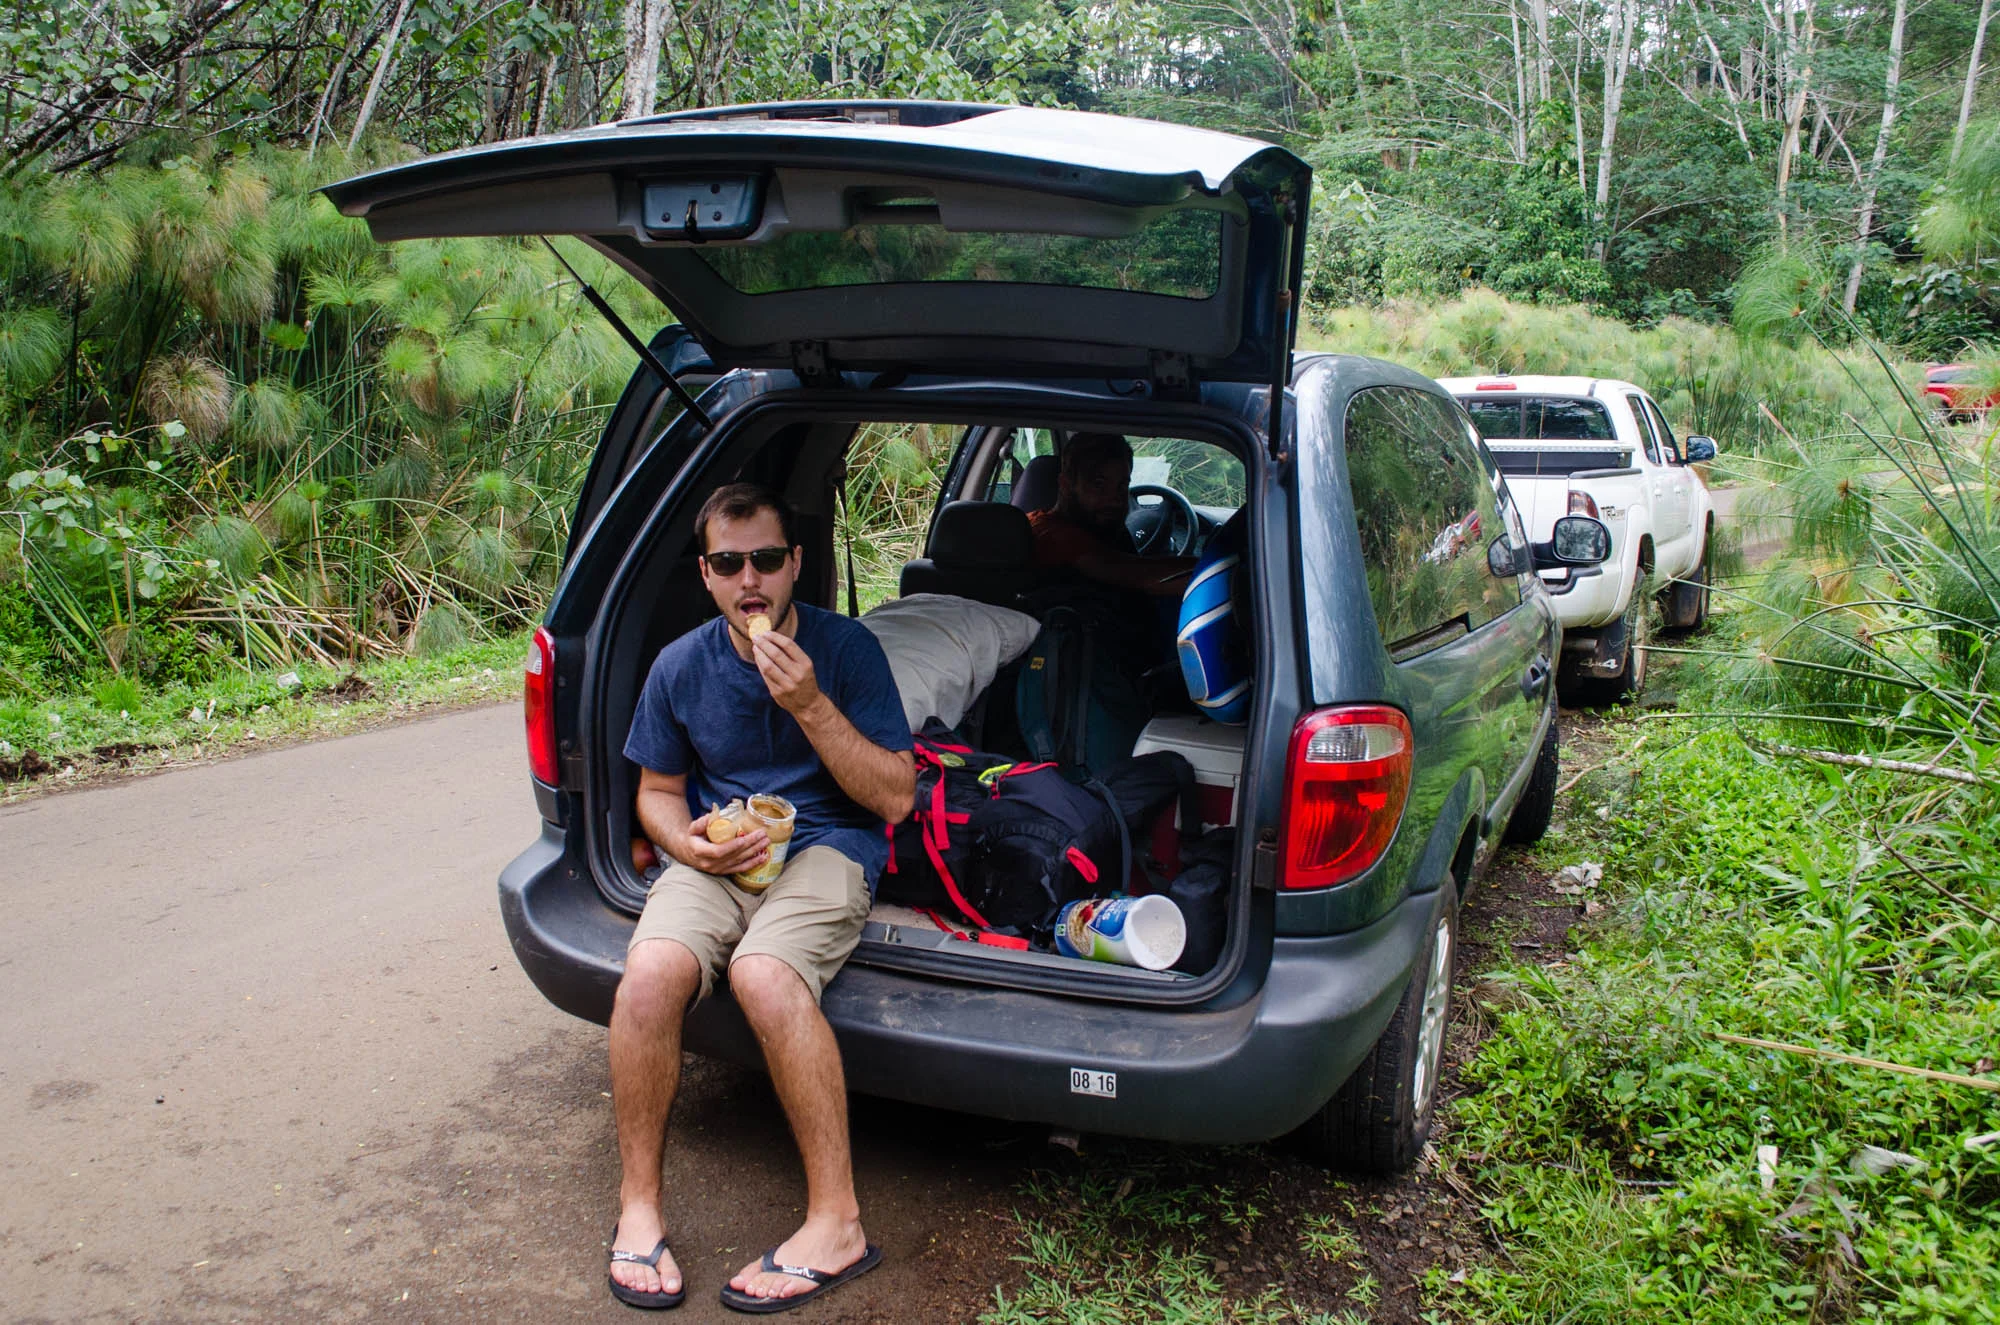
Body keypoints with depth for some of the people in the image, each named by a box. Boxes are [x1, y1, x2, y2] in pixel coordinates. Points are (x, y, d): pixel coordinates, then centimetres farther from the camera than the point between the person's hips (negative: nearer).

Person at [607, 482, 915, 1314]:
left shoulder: (845, 649, -3)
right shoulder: (681, 665, 6)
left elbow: (895, 797, -6)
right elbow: (657, 792, 17)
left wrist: (810, 706, -17)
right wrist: (690, 843, -7)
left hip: (825, 847, -3)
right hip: (714, 853, 3)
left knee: (763, 973, -36)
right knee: (652, 971, -30)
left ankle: (835, 1222, -23)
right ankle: (638, 1206, -10)